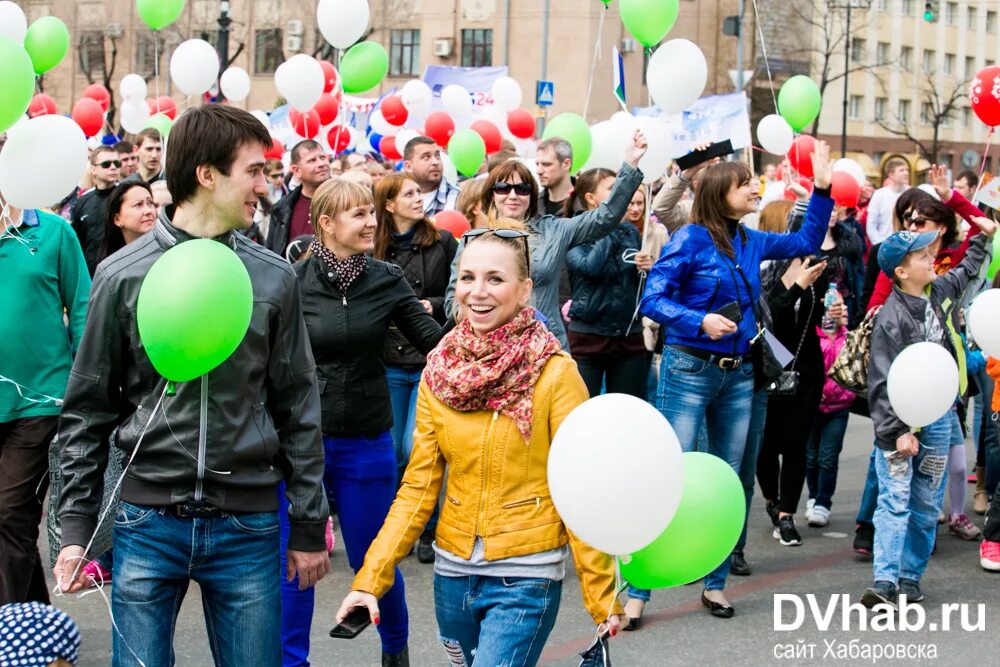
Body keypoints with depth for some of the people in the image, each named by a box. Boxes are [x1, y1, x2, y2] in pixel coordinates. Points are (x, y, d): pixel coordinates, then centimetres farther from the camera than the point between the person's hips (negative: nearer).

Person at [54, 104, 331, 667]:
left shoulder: (274, 278, 2)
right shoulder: (123, 275, -2)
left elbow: (298, 409, 7)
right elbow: (87, 412, 3)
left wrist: (309, 526, 7)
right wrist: (76, 526, -1)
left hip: (249, 527, 1)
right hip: (148, 524, -1)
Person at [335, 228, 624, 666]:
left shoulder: (555, 373, -11)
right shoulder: (439, 371, 1)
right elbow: (418, 485, 3)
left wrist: (601, 595, -13)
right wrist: (371, 577, -4)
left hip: (526, 581, -5)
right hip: (453, 573, 5)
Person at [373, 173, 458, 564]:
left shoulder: (443, 243, 1)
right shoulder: (375, 249, 4)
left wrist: (433, 306, -11)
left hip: (432, 360, -2)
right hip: (390, 363, 2)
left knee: (417, 448, -8)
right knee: (392, 451, 7)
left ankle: (429, 530, 9)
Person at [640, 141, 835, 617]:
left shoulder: (751, 241, 8)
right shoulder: (690, 240, -11)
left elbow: (806, 242, 23)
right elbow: (652, 299, -14)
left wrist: (822, 188, 14)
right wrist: (700, 321, -28)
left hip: (738, 374, 7)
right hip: (689, 369, -7)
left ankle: (715, 584, 20)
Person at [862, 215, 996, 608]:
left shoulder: (941, 290, 5)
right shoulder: (892, 318, -17)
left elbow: (968, 271, 32)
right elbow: (882, 381, -18)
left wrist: (984, 237, 33)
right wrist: (897, 431, -22)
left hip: (938, 418, 7)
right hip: (900, 417, -7)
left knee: (927, 504, 8)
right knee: (895, 500, -11)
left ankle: (910, 579, 16)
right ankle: (885, 582, -16)